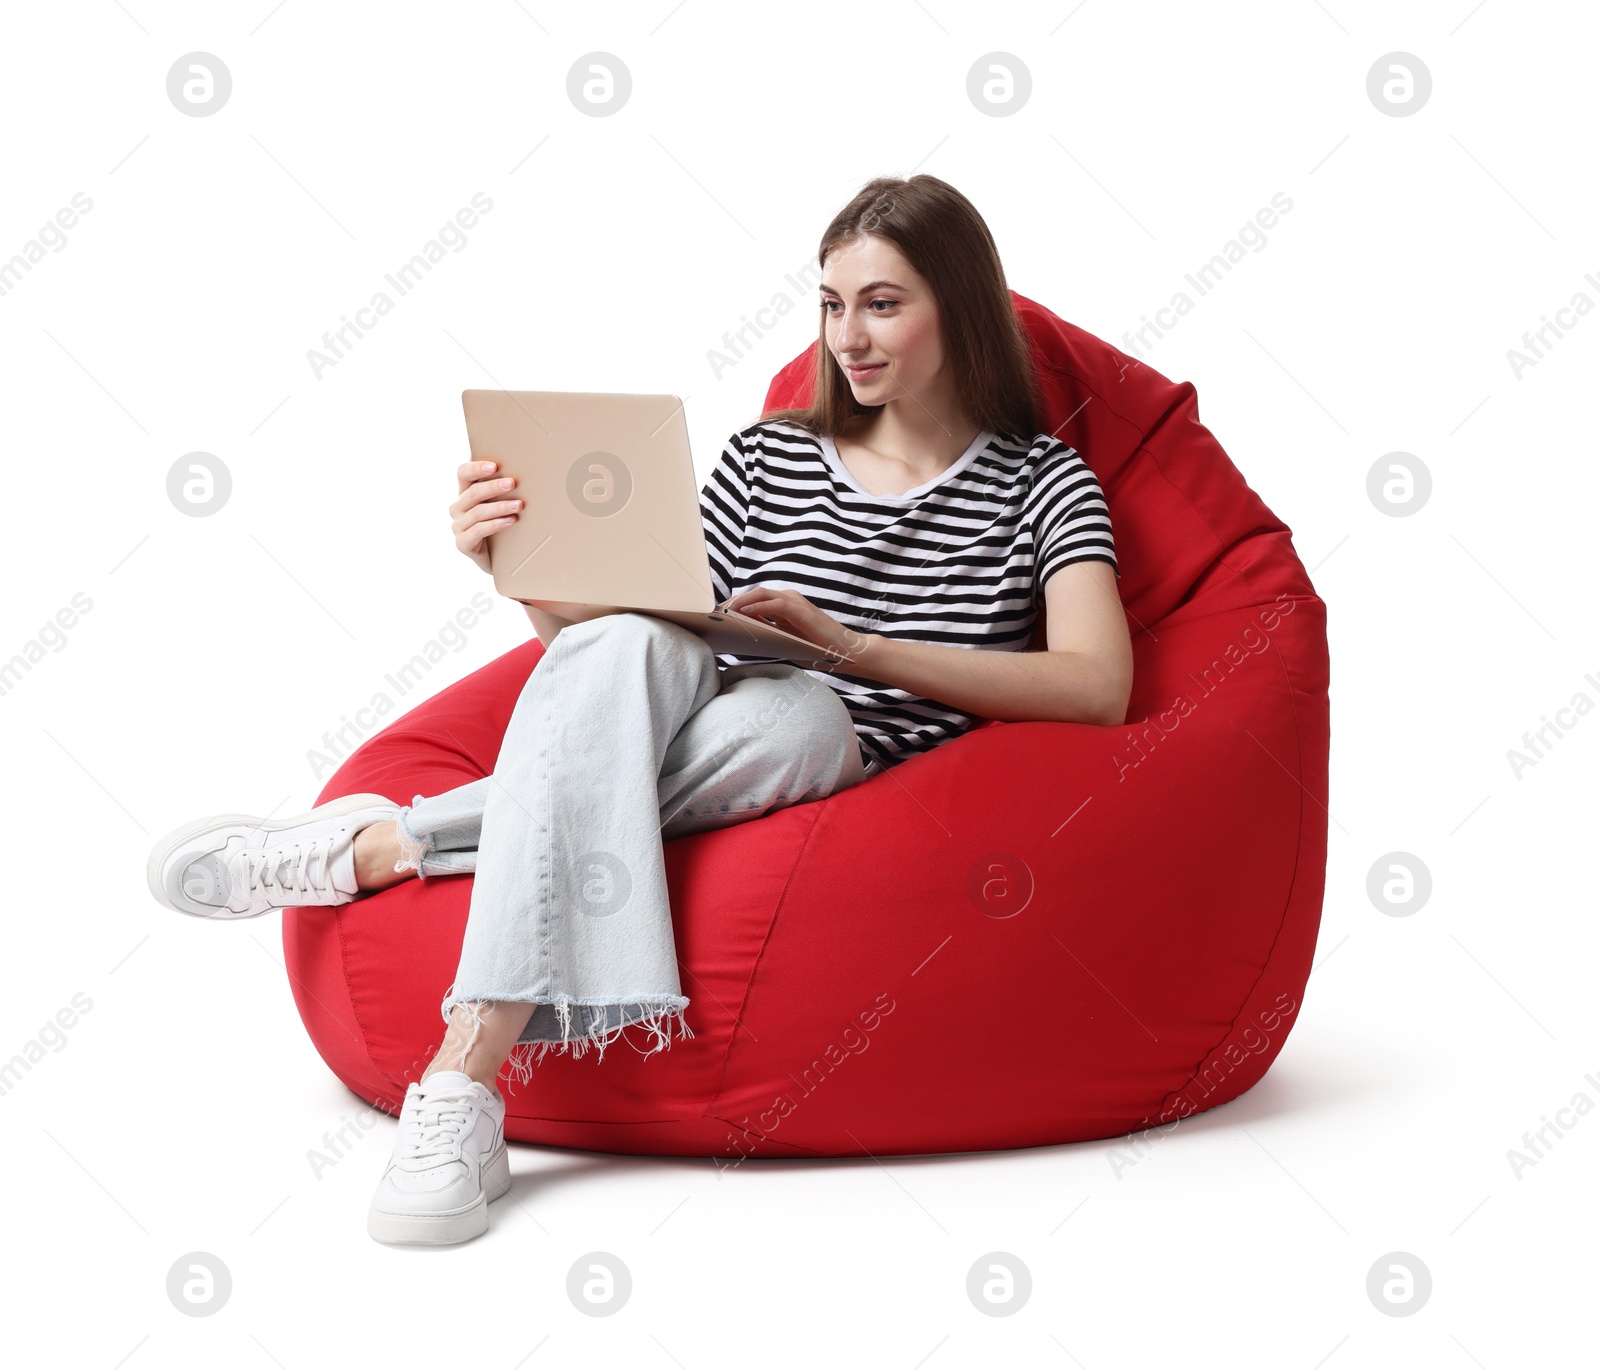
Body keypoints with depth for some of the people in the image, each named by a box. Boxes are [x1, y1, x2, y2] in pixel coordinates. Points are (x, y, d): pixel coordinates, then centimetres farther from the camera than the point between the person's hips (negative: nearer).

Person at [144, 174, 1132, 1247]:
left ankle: (375, 847, -27)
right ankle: (465, 1094, -37)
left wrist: (852, 645, -17)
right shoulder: (768, 456, 19)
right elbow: (614, 631, 15)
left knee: (793, 716, -39)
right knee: (622, 650, -33)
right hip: (667, 761, 2)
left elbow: (1099, 687, -9)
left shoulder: (1041, 481, 9)